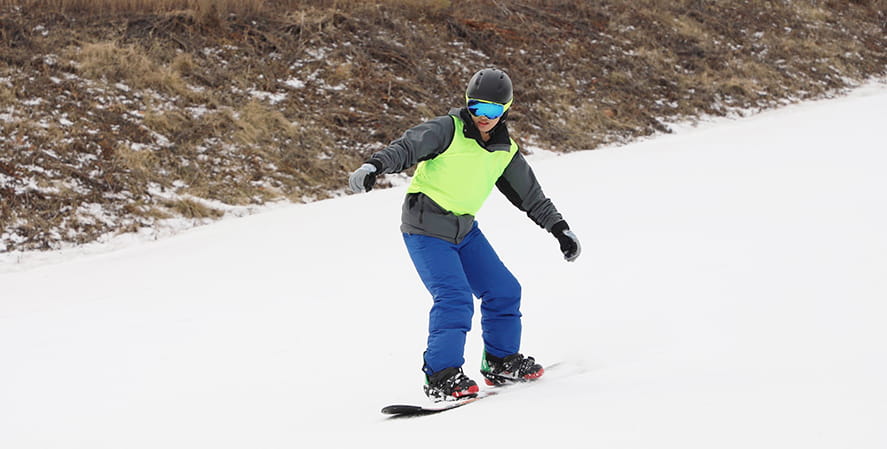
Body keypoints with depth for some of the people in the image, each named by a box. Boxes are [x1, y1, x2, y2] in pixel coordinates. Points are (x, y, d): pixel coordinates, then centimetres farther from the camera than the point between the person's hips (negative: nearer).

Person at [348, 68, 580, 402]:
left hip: (465, 230, 7)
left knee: (504, 291, 7)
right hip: (426, 230, -7)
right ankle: (441, 378, -14)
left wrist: (560, 229, 16)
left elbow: (530, 195, 16)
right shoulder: (448, 130, -14)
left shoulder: (505, 152, 5)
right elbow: (407, 147, -26)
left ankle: (501, 362, 24)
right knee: (454, 299, -20)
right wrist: (373, 167, -44)